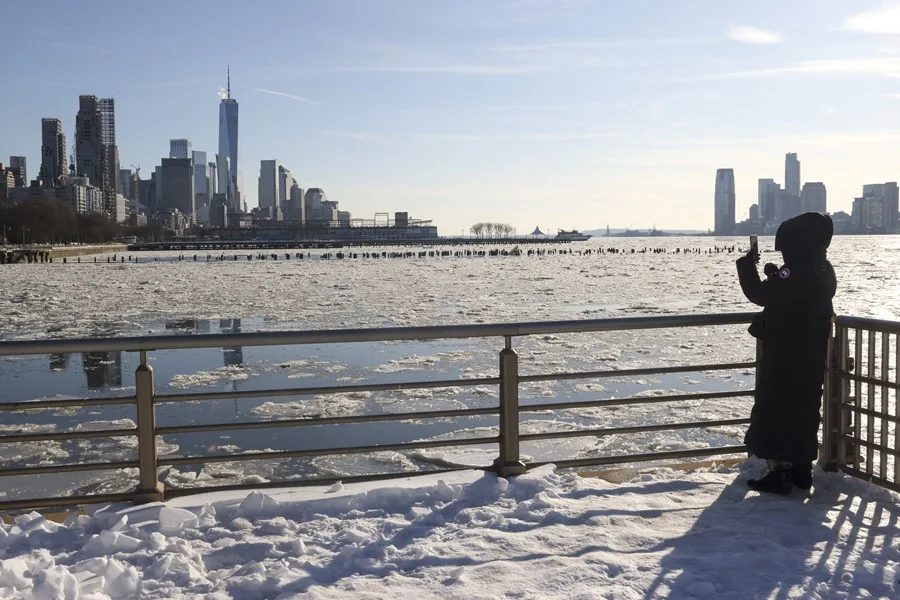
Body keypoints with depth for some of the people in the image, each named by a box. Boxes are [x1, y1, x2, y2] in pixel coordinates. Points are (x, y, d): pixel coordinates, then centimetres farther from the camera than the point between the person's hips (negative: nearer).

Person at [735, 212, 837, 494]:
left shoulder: (797, 272, -22)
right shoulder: (823, 271, 8)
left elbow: (761, 294, -22)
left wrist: (747, 265, -9)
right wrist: (776, 276, 6)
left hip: (783, 359, -9)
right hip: (811, 357, 9)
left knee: (773, 410, -1)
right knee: (803, 410, 16)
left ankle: (778, 470, 0)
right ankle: (801, 468, 25)